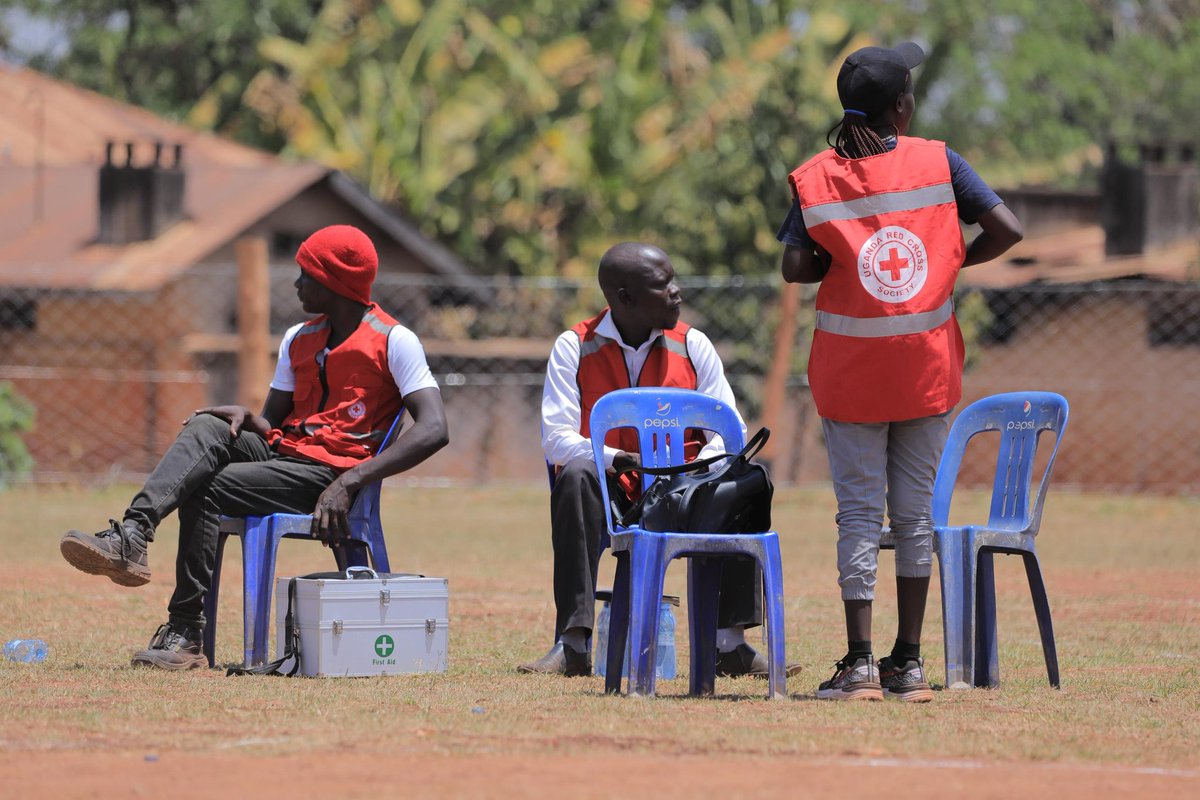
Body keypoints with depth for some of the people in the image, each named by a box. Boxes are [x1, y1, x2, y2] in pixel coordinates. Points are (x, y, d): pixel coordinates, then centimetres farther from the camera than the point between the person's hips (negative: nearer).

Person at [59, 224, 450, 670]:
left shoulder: (393, 342, -4)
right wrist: (248, 419, -5)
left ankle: (185, 631, -22)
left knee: (205, 489, -23)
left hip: (329, 476, -7)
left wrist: (350, 482, -23)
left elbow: (434, 431, -15)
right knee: (207, 428, -21)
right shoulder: (300, 340, 21)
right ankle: (131, 538, -39)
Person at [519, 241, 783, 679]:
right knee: (576, 477, -35)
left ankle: (730, 643, -25)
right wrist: (618, 460, -30)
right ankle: (572, 645, -38)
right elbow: (556, 438, -12)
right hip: (608, 494, -2)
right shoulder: (575, 347, -3)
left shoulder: (692, 344, 4)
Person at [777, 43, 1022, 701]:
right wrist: (951, 262, 6)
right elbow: (1006, 229, -9)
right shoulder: (937, 162, -4)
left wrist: (840, 266, 7)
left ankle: (860, 665, -5)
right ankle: (908, 664, 11)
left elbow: (795, 268, -12)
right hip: (927, 367, 1)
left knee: (859, 511, 1)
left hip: (851, 368, -1)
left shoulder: (815, 178, -4)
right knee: (916, 511, 9)